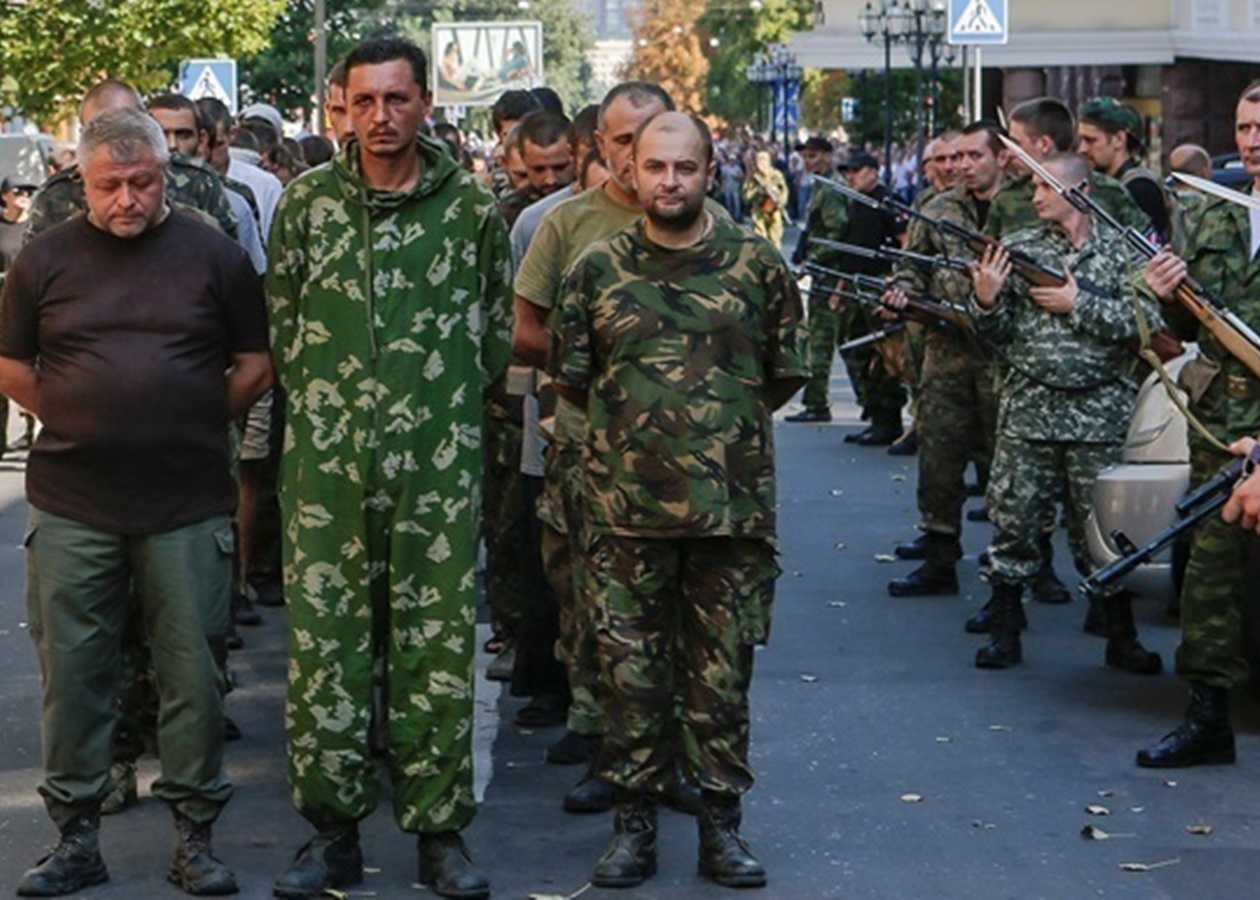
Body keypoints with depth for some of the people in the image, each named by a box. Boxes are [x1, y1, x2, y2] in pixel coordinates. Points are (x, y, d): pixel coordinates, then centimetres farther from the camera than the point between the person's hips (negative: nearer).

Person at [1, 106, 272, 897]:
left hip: (188, 506, -1)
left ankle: (196, 833, 15)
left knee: (193, 673, 4)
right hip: (73, 506, 1)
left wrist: (199, 423, 1)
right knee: (73, 673, 6)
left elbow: (257, 362, 7)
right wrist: (77, 424, 4)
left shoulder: (214, 255, 2)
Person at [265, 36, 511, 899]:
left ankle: (440, 828, 14)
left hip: (439, 462, -1)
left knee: (438, 645, 3)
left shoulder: (472, 208, 2)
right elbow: (281, 321, 11)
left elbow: (497, 333, 10)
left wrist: (441, 403, 9)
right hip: (327, 460, 1)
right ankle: (333, 830, 12)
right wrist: (327, 401, 10)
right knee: (324, 640, 2)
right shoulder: (308, 201, 4)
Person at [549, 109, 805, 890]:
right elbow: (571, 380, 11)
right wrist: (631, 426, 11)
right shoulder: (597, 269, 3)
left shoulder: (759, 264, 1)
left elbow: (786, 376, 9)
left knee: (724, 672, 6)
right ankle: (635, 822, 16)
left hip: (734, 505, -1)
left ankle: (722, 820, 17)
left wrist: (729, 428, 10)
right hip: (626, 507, 1)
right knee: (630, 670, 6)